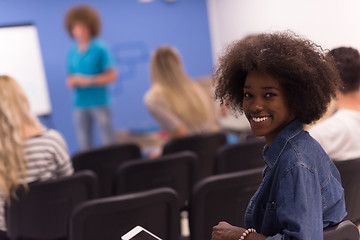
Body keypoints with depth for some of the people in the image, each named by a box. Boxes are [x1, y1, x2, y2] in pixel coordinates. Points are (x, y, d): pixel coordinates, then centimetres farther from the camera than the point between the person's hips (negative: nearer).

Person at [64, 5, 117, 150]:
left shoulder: (100, 49, -5)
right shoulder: (72, 53, 9)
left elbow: (112, 76, -6)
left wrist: (89, 81, -13)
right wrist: (72, 82, -6)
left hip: (100, 102, -4)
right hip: (81, 104, 5)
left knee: (108, 141, -3)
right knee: (84, 145, 6)